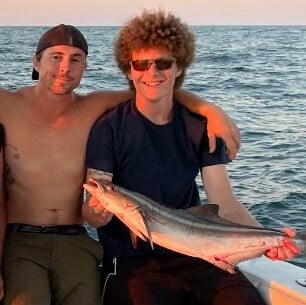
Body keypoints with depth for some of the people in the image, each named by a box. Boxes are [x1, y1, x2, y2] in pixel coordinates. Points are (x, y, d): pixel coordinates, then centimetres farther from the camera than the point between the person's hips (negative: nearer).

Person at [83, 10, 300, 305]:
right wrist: (97, 212, -33)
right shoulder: (109, 128, -6)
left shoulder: (200, 128, 3)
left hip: (194, 254, 2)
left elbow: (224, 203, -2)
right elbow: (92, 211, -9)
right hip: (131, 259, -2)